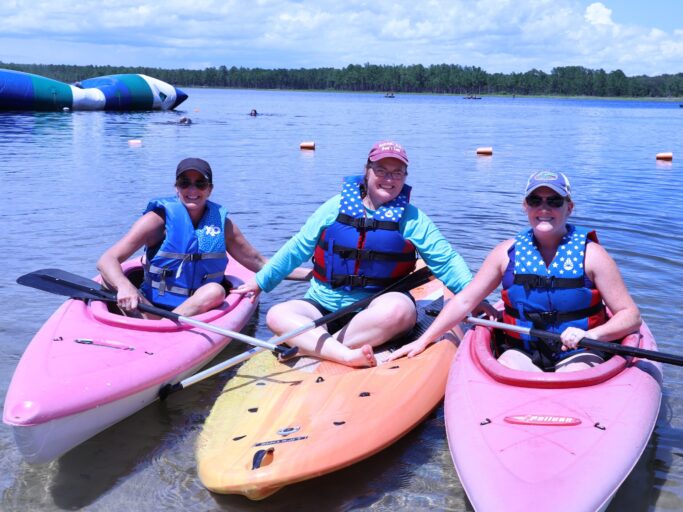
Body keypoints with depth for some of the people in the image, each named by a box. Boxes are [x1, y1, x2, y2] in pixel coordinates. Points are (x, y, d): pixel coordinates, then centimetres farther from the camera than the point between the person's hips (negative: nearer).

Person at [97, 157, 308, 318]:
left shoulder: (221, 222, 8)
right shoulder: (160, 218, -3)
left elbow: (258, 262, 17)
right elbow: (107, 260, -11)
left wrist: (310, 273, 10)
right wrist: (125, 286, -34)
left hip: (199, 311, 2)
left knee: (216, 290, -29)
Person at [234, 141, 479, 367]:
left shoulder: (412, 218, 3)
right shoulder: (337, 206, 5)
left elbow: (446, 260, 1)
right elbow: (298, 248, 12)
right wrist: (261, 281, 15)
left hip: (375, 308, -2)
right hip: (323, 306, 2)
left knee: (399, 309, -35)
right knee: (277, 315, -22)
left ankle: (312, 347, -29)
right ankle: (346, 355, -42)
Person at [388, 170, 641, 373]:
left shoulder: (590, 254, -3)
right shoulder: (508, 252, 3)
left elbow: (631, 315, -3)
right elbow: (464, 301, 8)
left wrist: (591, 335, -22)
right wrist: (423, 340, 4)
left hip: (577, 354, -2)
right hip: (522, 353, 2)